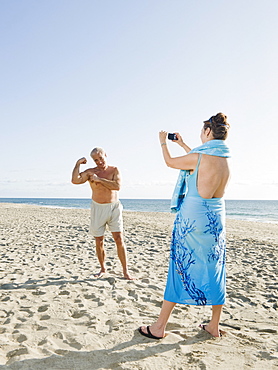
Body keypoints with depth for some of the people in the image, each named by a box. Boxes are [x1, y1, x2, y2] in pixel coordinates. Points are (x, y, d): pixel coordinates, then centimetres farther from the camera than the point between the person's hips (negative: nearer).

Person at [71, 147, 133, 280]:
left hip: (114, 207, -1)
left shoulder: (114, 170, 0)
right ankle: (103, 269, 24)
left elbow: (117, 186, -17)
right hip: (98, 209, 1)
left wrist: (99, 179, -17)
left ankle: (125, 271, 3)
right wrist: (78, 164, -13)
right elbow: (75, 180, -15)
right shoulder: (90, 172, 0)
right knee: (99, 241, 7)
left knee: (119, 239, -5)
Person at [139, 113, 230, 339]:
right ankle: (215, 326, 27)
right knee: (214, 271, 14)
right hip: (216, 219, 7)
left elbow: (170, 162, 2)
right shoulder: (225, 159, 5)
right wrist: (183, 145, 36)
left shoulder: (198, 157, -15)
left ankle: (159, 327, 14)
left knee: (181, 269, 1)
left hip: (192, 218, -6)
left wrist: (163, 142, 20)